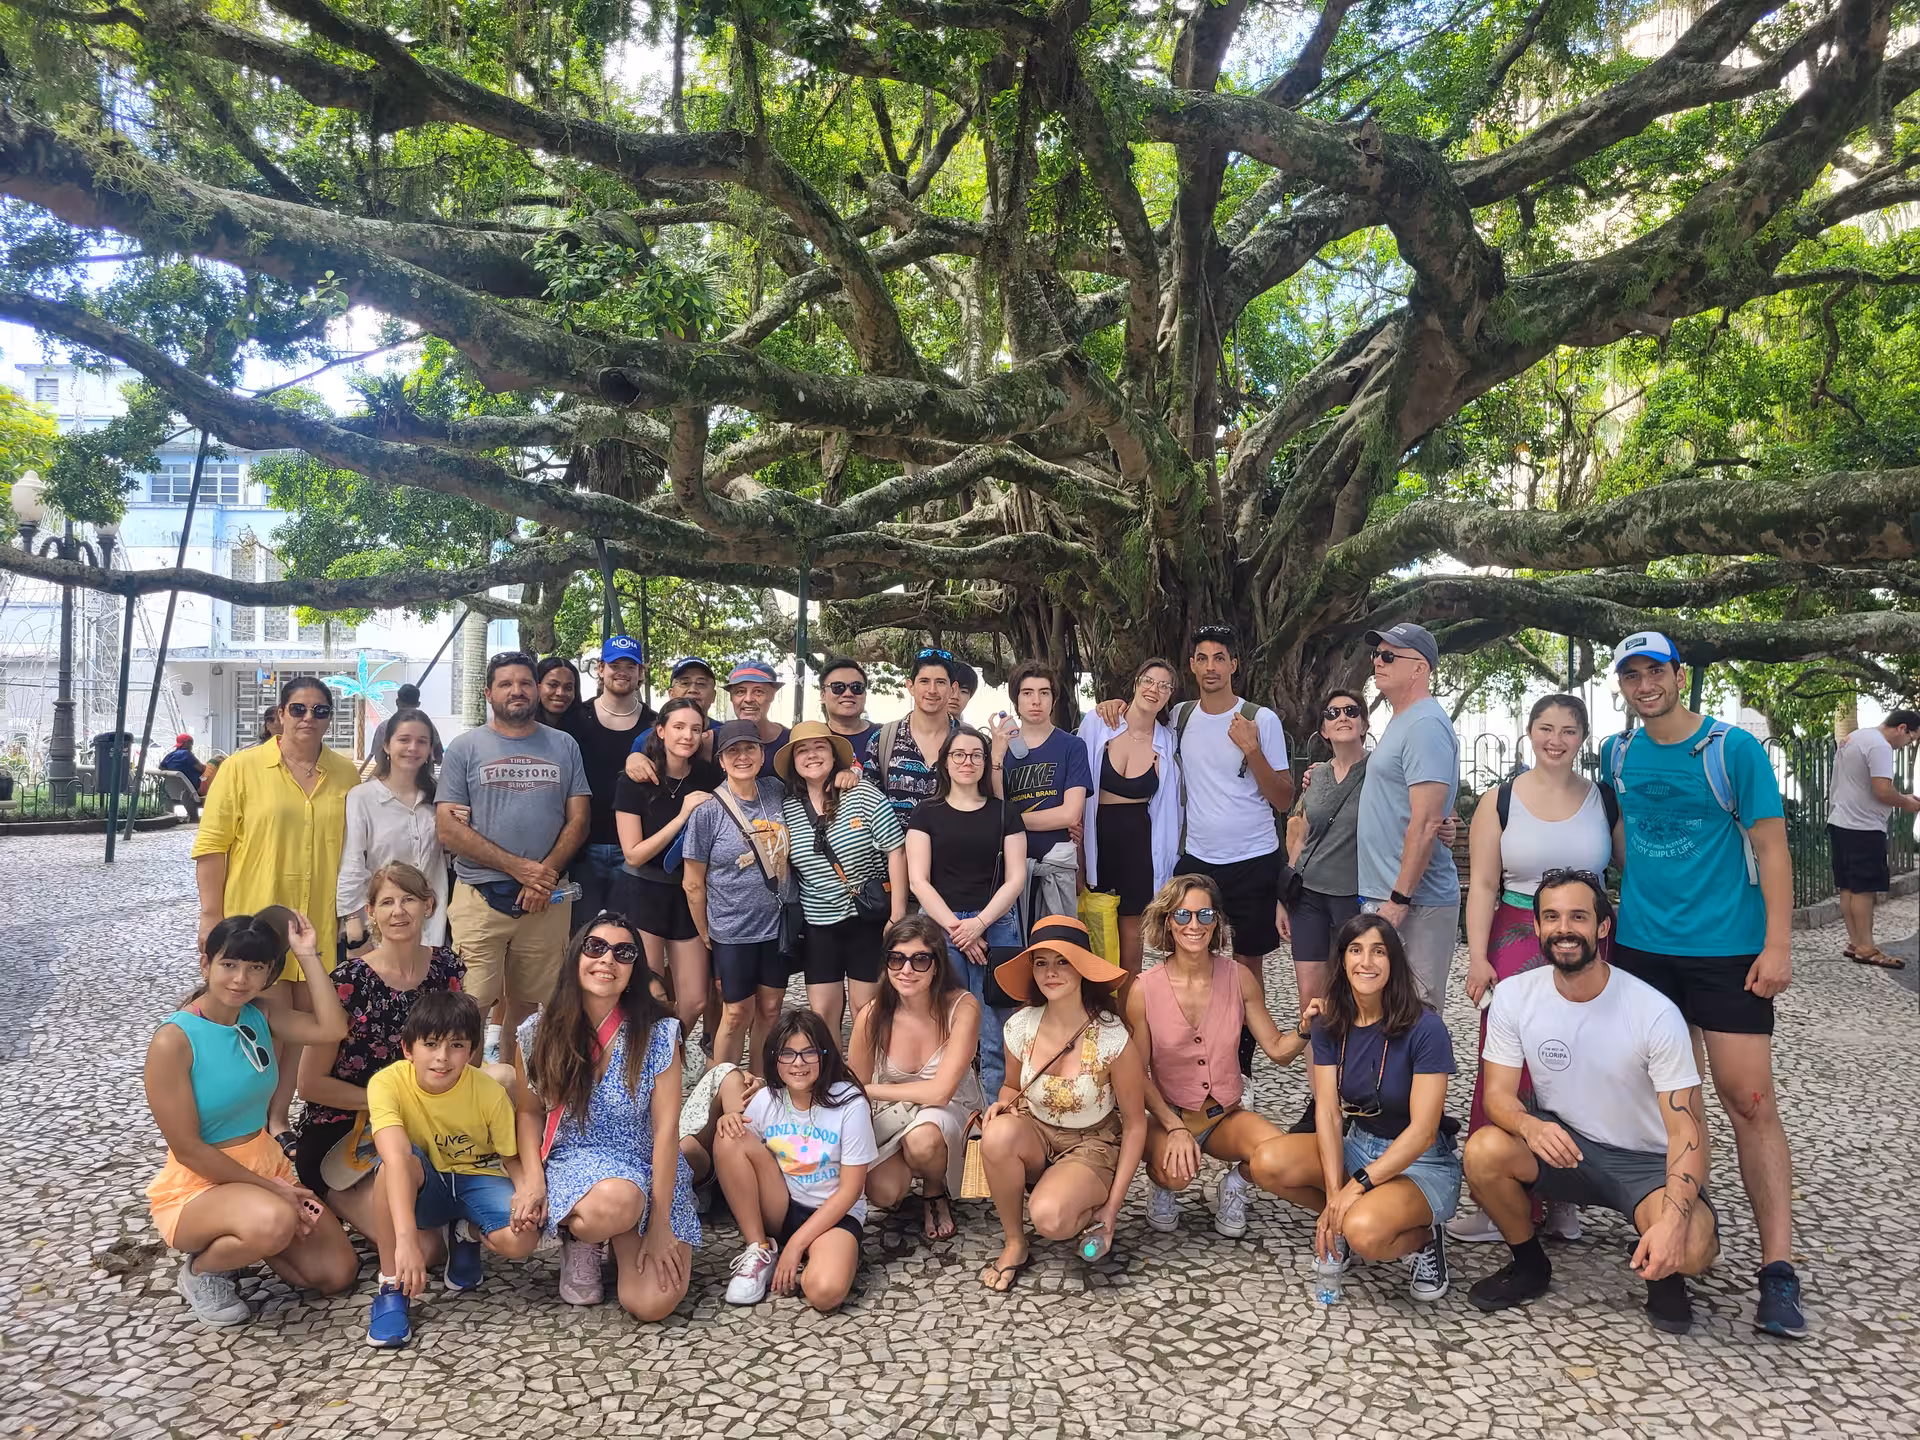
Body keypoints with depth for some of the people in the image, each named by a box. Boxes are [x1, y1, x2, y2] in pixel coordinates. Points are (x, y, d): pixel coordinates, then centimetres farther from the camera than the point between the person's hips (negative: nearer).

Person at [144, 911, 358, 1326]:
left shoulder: (258, 1017, 0)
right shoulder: (173, 1041, -20)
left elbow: (331, 1029, -16)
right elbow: (188, 1149, -18)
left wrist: (309, 956, -13)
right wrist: (274, 1189, -17)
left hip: (266, 1168, 6)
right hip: (196, 1186, -6)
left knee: (337, 1274, -3)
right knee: (274, 1222, -38)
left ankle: (236, 1238, 19)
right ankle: (200, 1269, -4)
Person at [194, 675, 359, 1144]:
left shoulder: (345, 773, 5)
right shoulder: (243, 767, -5)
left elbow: (352, 847, 12)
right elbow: (211, 845, -5)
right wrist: (211, 915, -8)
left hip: (319, 923, 4)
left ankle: (278, 1118, 26)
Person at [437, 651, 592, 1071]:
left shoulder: (564, 746, 11)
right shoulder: (465, 748, 4)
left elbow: (578, 820, 7)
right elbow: (448, 828, -4)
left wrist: (547, 872, -9)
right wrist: (517, 867, -11)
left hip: (546, 901, 2)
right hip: (480, 896, -2)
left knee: (531, 1006, 8)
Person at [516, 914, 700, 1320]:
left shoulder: (658, 1035, -10)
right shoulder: (538, 1033, -4)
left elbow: (666, 1128, -11)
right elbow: (530, 1112, 9)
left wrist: (660, 1224, -13)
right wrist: (533, 1175, -9)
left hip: (648, 1173, 0)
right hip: (572, 1166, 0)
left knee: (651, 1304, -20)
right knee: (616, 1202, -38)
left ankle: (621, 1238, 13)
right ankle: (579, 1241, 0)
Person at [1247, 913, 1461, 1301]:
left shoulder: (1425, 1029, -21)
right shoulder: (1330, 1025, -5)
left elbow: (1422, 1130, -22)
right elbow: (1327, 1110, -10)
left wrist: (1357, 1186, -25)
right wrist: (1334, 1194, -22)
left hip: (1423, 1162, -5)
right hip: (1357, 1144, 5)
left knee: (1364, 1232, -35)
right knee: (1268, 1163, -21)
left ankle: (1422, 1236, 0)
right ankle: (1341, 1223, 5)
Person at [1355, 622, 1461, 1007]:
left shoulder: (1425, 725, -15)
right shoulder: (1402, 721, 17)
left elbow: (1426, 823, -21)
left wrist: (1399, 899, -22)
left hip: (1413, 904, -10)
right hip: (1382, 895, 10)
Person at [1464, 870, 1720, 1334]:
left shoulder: (1656, 1013, -19)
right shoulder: (1514, 996, -11)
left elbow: (1686, 1130, -19)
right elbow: (1498, 1093, -9)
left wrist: (1673, 1221, -35)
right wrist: (1530, 1126, -34)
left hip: (1647, 1161, -2)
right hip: (1561, 1143, 3)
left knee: (1692, 1247, -32)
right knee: (1484, 1150, -29)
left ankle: (1661, 1274, 9)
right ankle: (1529, 1265, 2)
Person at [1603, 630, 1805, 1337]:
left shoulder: (1733, 747, -6)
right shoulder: (1616, 754, 6)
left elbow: (1771, 847, -7)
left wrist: (1776, 945, -12)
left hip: (1727, 948, -4)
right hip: (1639, 944, 4)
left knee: (1750, 1101, -6)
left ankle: (1777, 1272, -1)